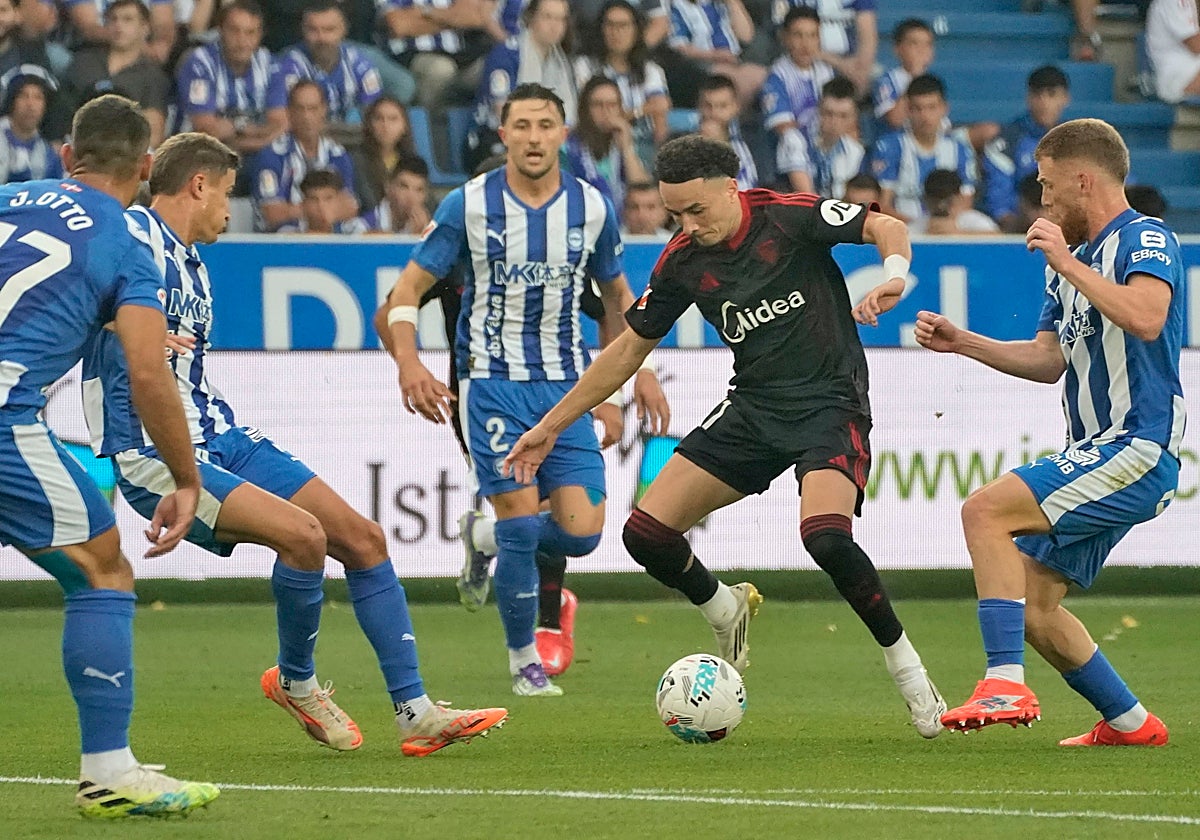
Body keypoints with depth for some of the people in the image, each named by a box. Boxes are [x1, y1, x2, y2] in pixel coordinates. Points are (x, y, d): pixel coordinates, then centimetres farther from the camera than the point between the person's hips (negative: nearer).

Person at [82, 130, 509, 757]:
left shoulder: (191, 264, 20)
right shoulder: (133, 235, -10)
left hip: (219, 439, 10)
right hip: (154, 453, -10)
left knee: (362, 538, 3)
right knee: (303, 533, -27)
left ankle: (414, 711, 8)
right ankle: (296, 681, -2)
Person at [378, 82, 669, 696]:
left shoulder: (592, 207, 2)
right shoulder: (468, 205, -7)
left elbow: (617, 295, 18)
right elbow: (408, 289, -5)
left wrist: (640, 373, 11)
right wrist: (409, 363, -22)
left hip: (565, 386, 3)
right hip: (493, 384, -3)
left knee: (581, 533, -8)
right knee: (521, 522, -11)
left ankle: (501, 538, 27)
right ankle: (523, 659, 8)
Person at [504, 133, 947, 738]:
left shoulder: (789, 216, -14)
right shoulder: (683, 261, 0)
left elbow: (887, 227, -11)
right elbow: (628, 349, 10)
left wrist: (893, 276, -34)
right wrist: (551, 426, 12)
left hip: (830, 403, -6)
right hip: (752, 410, 6)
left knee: (827, 536, -31)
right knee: (646, 535, -6)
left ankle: (907, 669, -10)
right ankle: (726, 611, 26)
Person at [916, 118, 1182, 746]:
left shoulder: (1146, 239, -10)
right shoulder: (1071, 259, 18)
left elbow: (1145, 318, -31)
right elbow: (1047, 360, 25)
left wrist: (1066, 263, -23)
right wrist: (962, 342, 16)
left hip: (1138, 452, -10)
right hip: (1095, 457, 10)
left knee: (986, 510, -22)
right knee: (1031, 604, 10)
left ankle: (1006, 686, -27)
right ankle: (1129, 723, 23)